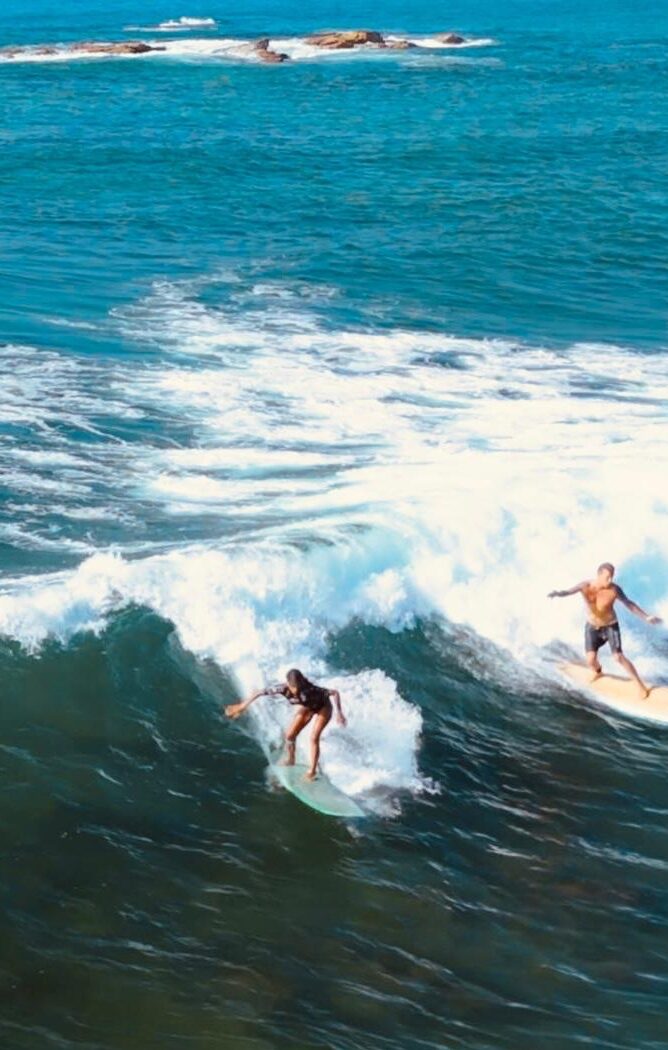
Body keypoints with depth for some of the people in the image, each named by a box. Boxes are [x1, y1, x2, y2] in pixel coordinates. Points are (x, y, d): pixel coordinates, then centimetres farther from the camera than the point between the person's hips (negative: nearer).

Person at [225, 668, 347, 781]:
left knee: (314, 738, -16)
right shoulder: (284, 689, -33)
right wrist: (242, 706, -20)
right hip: (307, 707, 4)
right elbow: (260, 692, -25)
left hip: (323, 708, -4)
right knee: (290, 735, 2)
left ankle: (312, 771, -1)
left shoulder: (311, 690, -44)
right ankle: (290, 759, 31)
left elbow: (335, 692, -38)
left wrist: (339, 713, -38)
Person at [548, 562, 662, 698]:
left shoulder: (614, 589, -24)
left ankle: (641, 685, 6)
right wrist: (557, 593, -54)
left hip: (611, 626, -2)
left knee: (619, 657, -10)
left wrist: (646, 617, -12)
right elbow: (568, 592, -31)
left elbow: (629, 603, -11)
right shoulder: (586, 586, -21)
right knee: (590, 659, -2)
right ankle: (597, 671, 39)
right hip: (592, 626, 2)